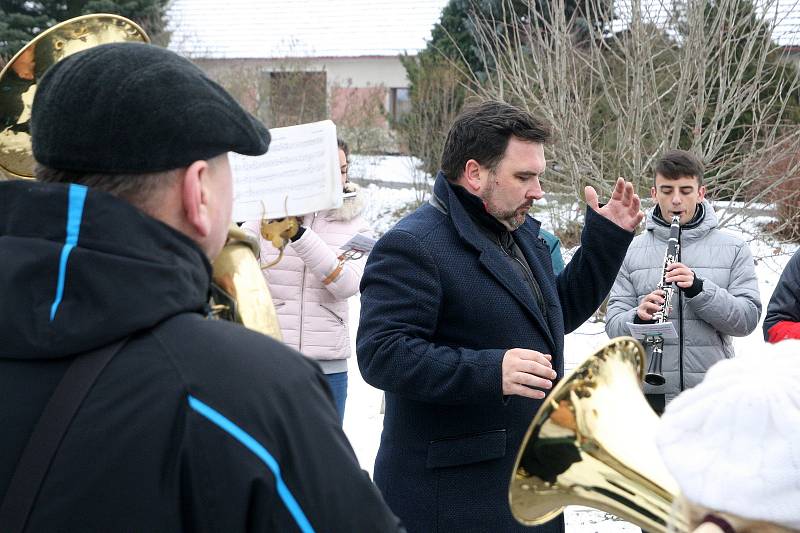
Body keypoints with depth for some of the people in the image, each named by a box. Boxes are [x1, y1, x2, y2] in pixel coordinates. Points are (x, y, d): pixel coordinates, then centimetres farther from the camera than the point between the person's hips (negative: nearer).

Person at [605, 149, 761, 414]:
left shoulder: (734, 249, 5)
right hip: (649, 393, 0)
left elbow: (748, 319, -4)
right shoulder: (631, 251, 6)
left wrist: (699, 288, -18)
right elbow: (614, 326, 2)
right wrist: (639, 317, -20)